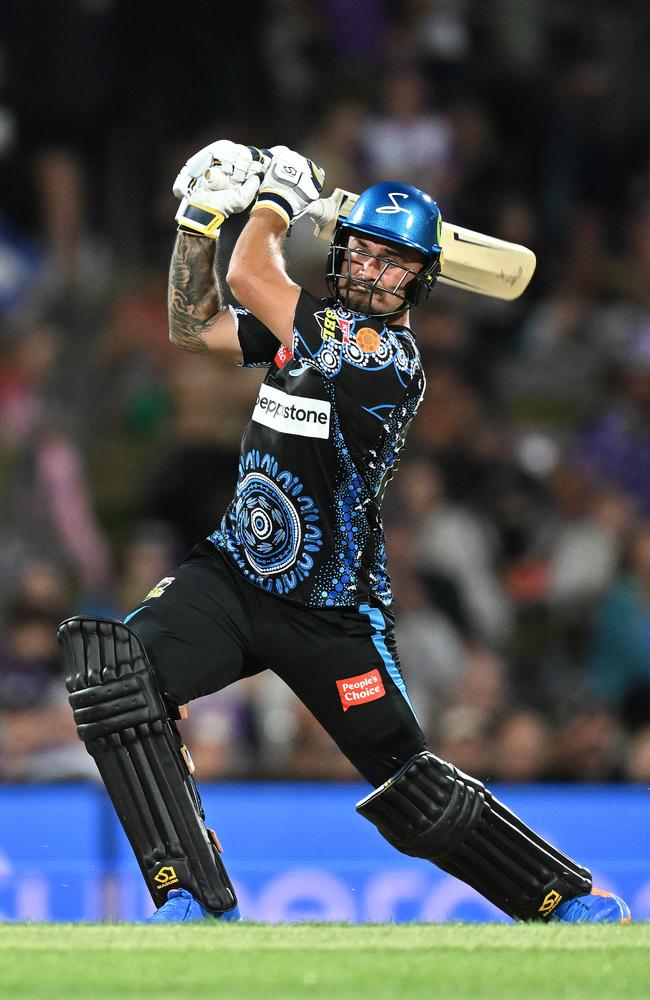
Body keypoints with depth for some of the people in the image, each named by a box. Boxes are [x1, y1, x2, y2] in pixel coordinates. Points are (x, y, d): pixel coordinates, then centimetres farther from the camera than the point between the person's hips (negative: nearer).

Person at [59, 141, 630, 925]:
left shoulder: (392, 359, -19)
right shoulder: (313, 325, 5)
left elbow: (247, 277, -21)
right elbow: (193, 326, 16)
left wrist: (276, 198, -3)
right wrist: (202, 217, 4)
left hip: (328, 616, -6)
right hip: (234, 573, 6)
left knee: (416, 798, -1)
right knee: (112, 669, -19)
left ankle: (571, 898, 20)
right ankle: (192, 901, -16)